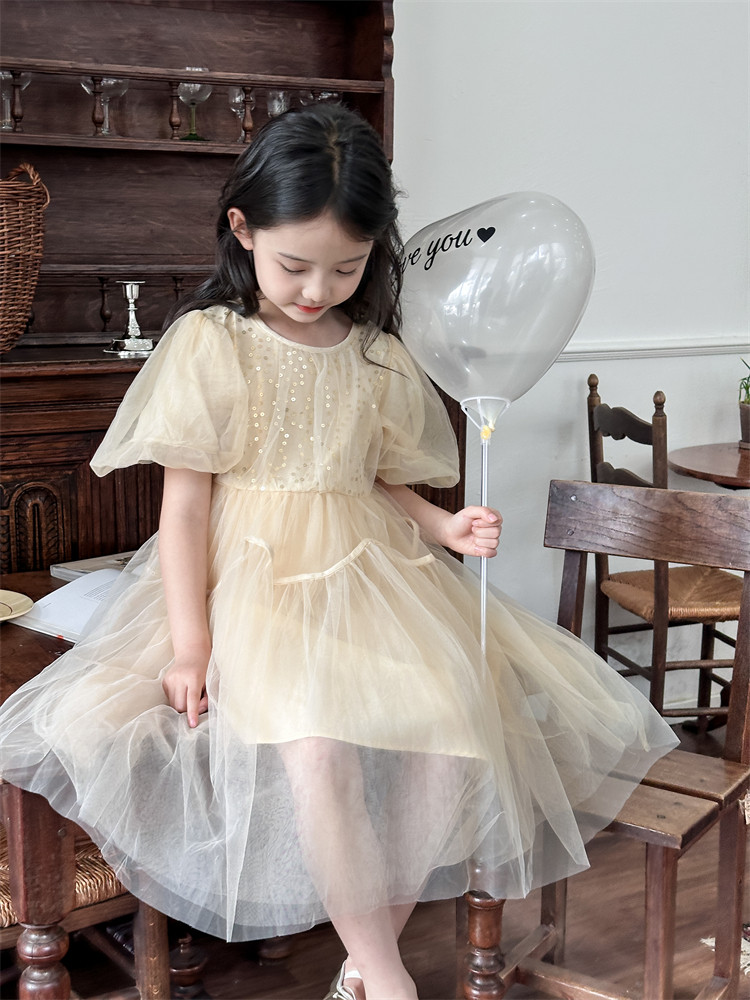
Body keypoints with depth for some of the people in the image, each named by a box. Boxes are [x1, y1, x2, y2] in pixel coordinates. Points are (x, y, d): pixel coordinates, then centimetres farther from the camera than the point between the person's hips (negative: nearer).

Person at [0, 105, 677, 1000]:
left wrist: (444, 527, -3)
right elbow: (184, 500, -4)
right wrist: (190, 643, -10)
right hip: (256, 582, -4)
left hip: (373, 575, 5)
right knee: (317, 742, -31)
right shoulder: (210, 343, -2)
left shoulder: (378, 358, 11)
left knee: (461, 718, -19)